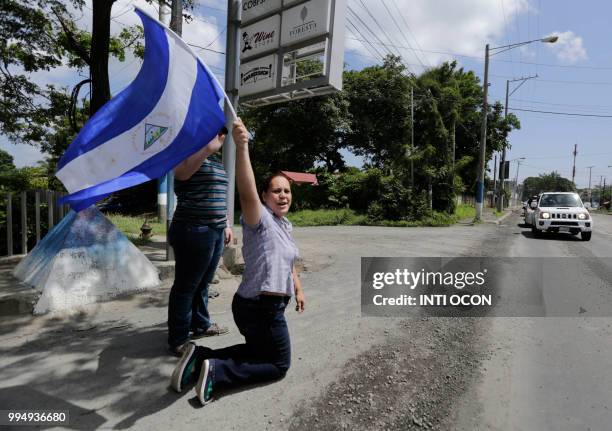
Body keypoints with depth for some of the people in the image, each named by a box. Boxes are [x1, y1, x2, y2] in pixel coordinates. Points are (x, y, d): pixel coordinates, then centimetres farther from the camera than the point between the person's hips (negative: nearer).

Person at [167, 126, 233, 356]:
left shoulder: (216, 161, 18)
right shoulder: (190, 154, -9)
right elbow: (182, 171, -33)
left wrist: (225, 225, 22)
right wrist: (208, 146, -36)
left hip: (215, 232, 9)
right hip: (194, 232, -9)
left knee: (203, 284, 20)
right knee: (186, 287, 2)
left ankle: (201, 324, 37)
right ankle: (178, 341, 14)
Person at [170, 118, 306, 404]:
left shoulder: (285, 225, 12)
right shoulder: (260, 220, -17)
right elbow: (247, 192, -39)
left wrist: (298, 290, 24)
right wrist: (241, 147, -50)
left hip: (265, 306, 9)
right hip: (261, 308, -9)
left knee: (258, 351, 25)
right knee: (279, 365, 6)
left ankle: (201, 357, 14)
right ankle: (216, 373, -1)